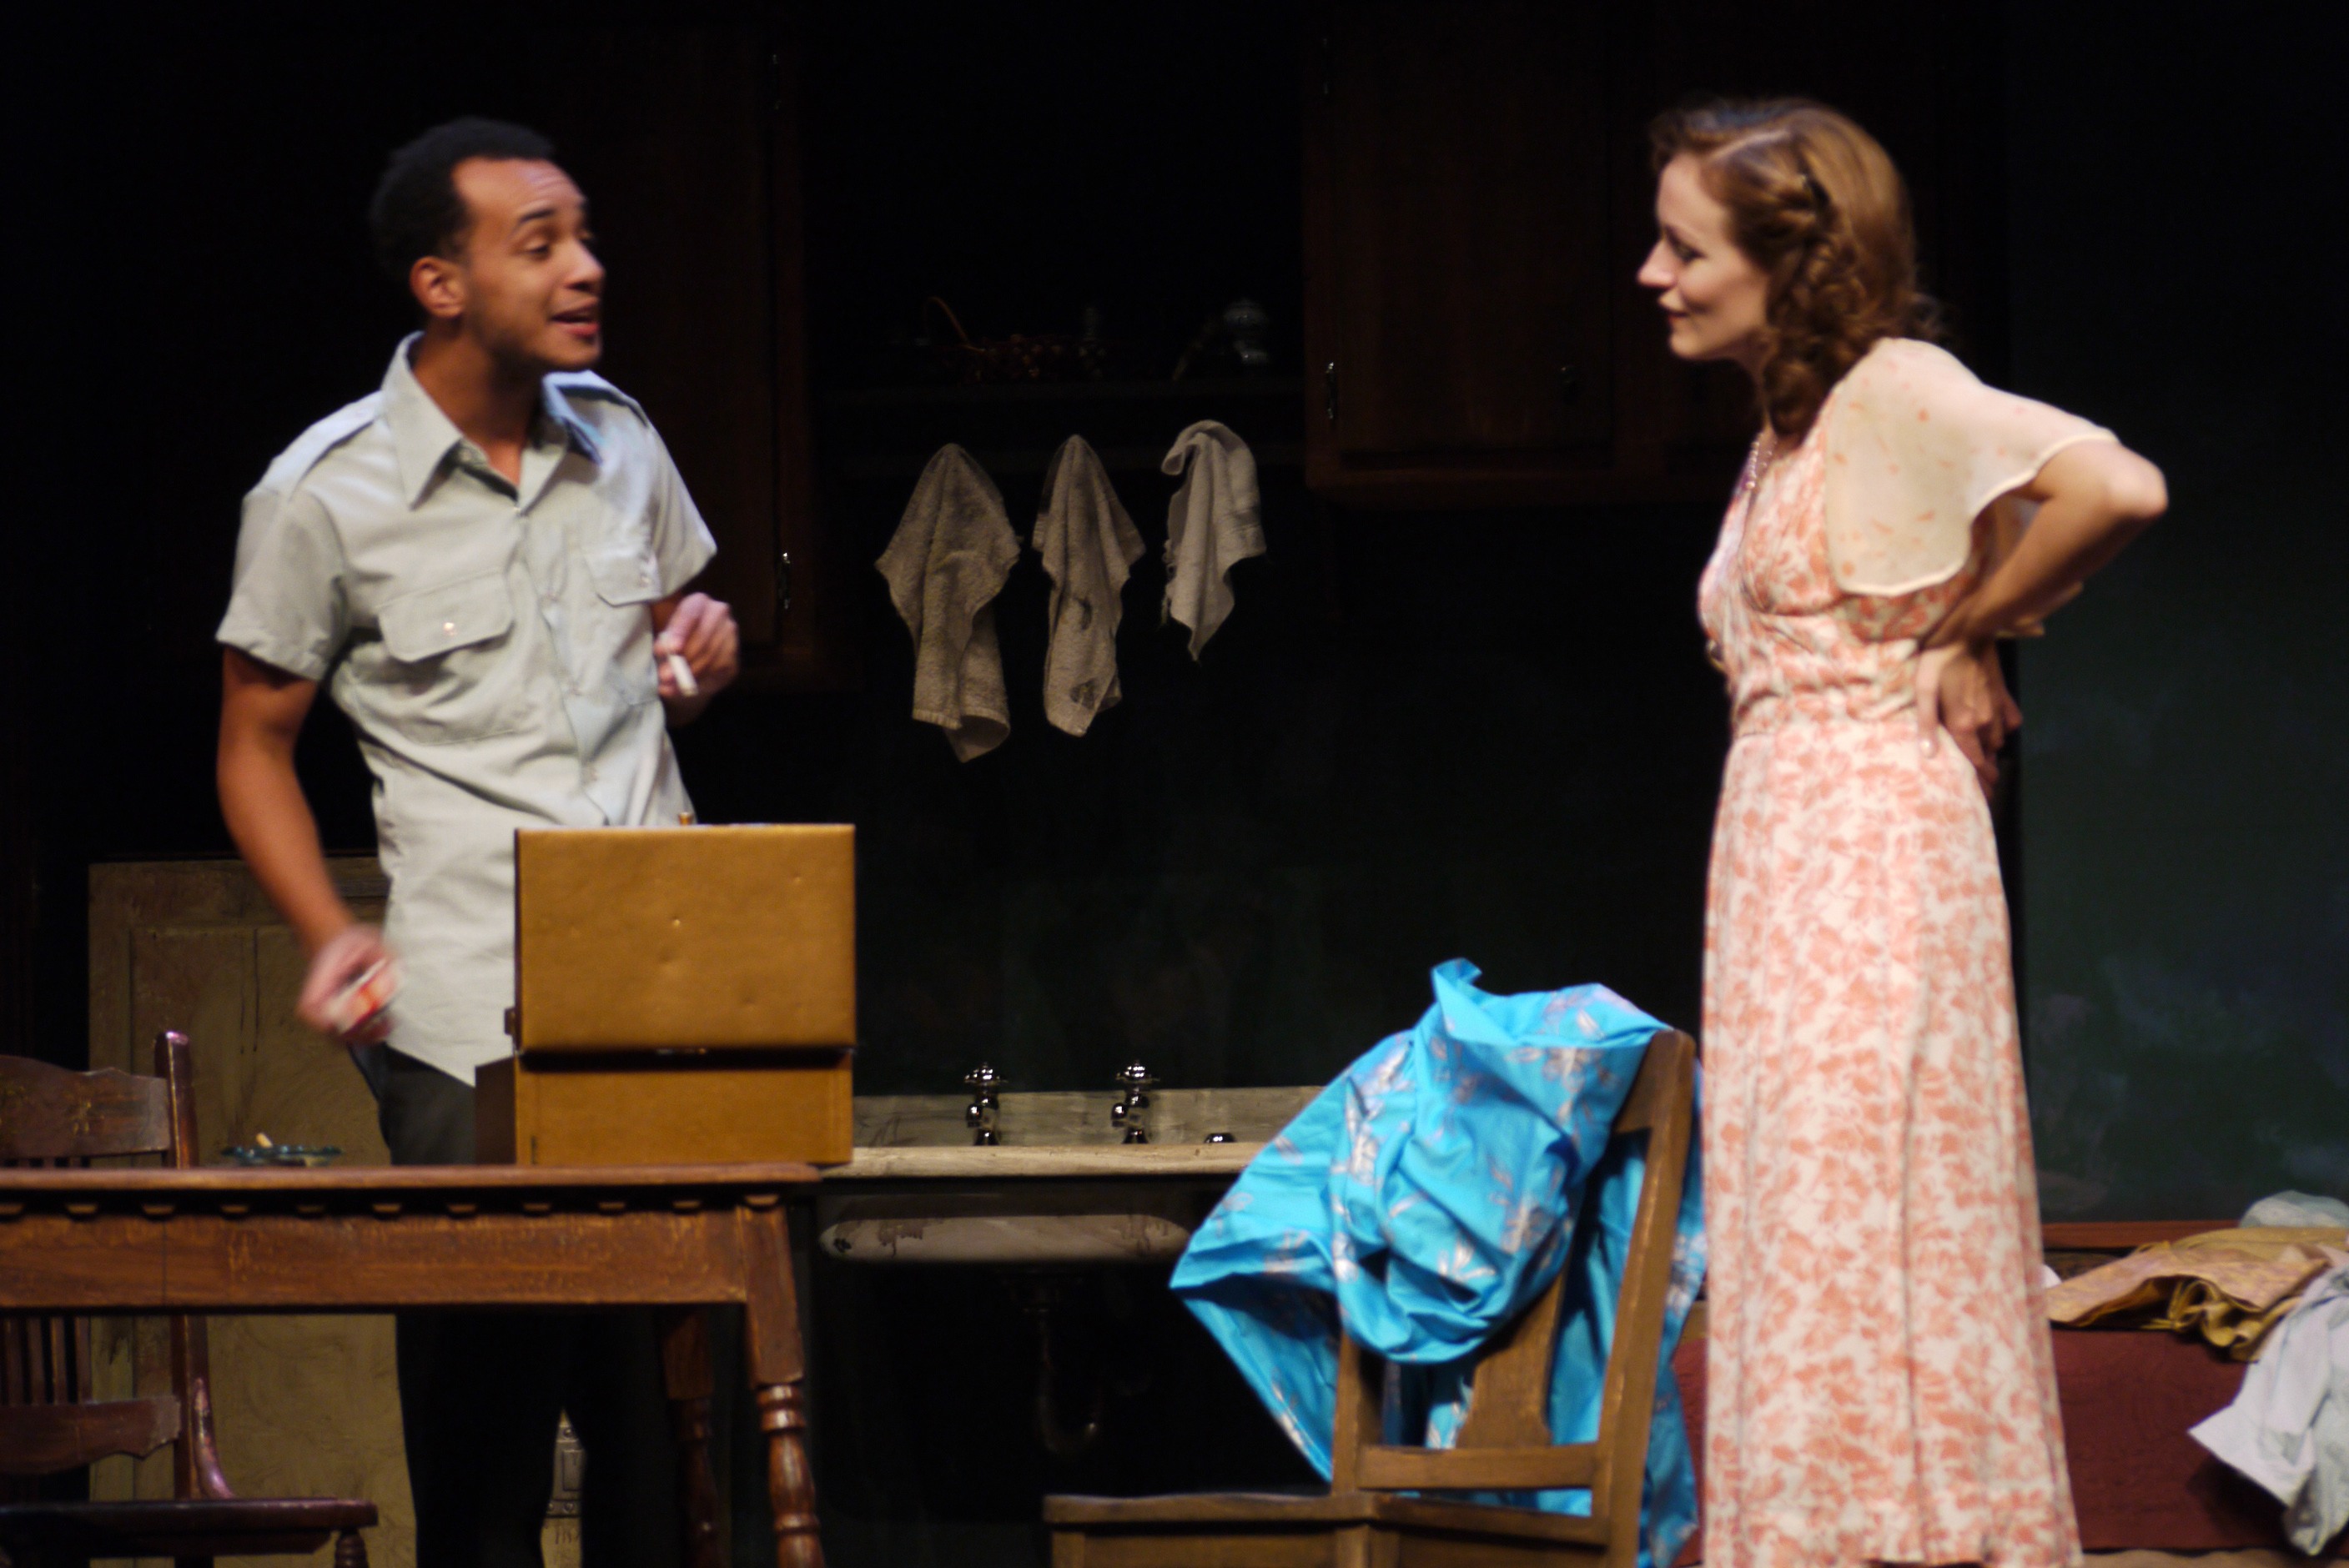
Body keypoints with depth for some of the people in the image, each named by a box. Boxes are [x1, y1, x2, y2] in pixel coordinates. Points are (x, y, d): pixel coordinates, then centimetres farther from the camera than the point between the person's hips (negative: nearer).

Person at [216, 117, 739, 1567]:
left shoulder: (618, 439, 10)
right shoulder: (324, 496, -4)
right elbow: (256, 748, 4)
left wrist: (705, 652, 3)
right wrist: (334, 935, -9)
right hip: (473, 1025, -4)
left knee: (672, 1407, 5)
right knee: (486, 1407, -3)